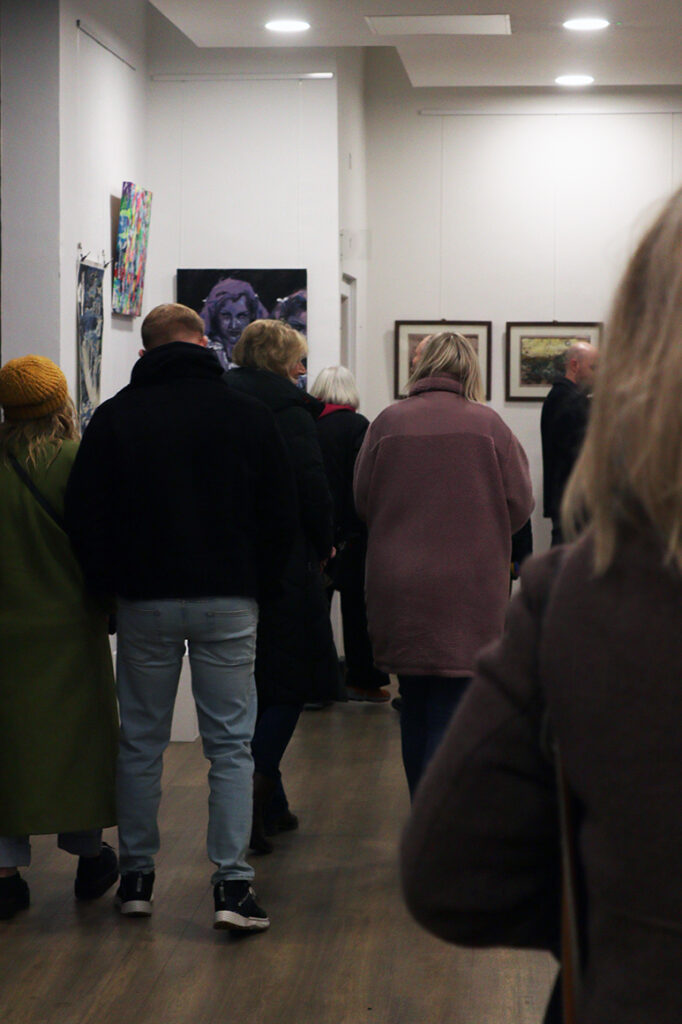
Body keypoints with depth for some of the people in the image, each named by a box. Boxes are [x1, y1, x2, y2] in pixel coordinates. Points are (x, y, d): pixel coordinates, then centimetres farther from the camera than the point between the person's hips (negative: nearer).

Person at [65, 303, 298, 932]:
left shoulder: (114, 418, -2)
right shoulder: (248, 416, -2)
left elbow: (85, 520, -1)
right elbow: (282, 518, 3)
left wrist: (113, 586, 11)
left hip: (144, 600, 1)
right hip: (229, 602, -1)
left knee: (141, 743, 12)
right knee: (231, 744, 3)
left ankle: (136, 877, 18)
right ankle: (233, 883, -3)